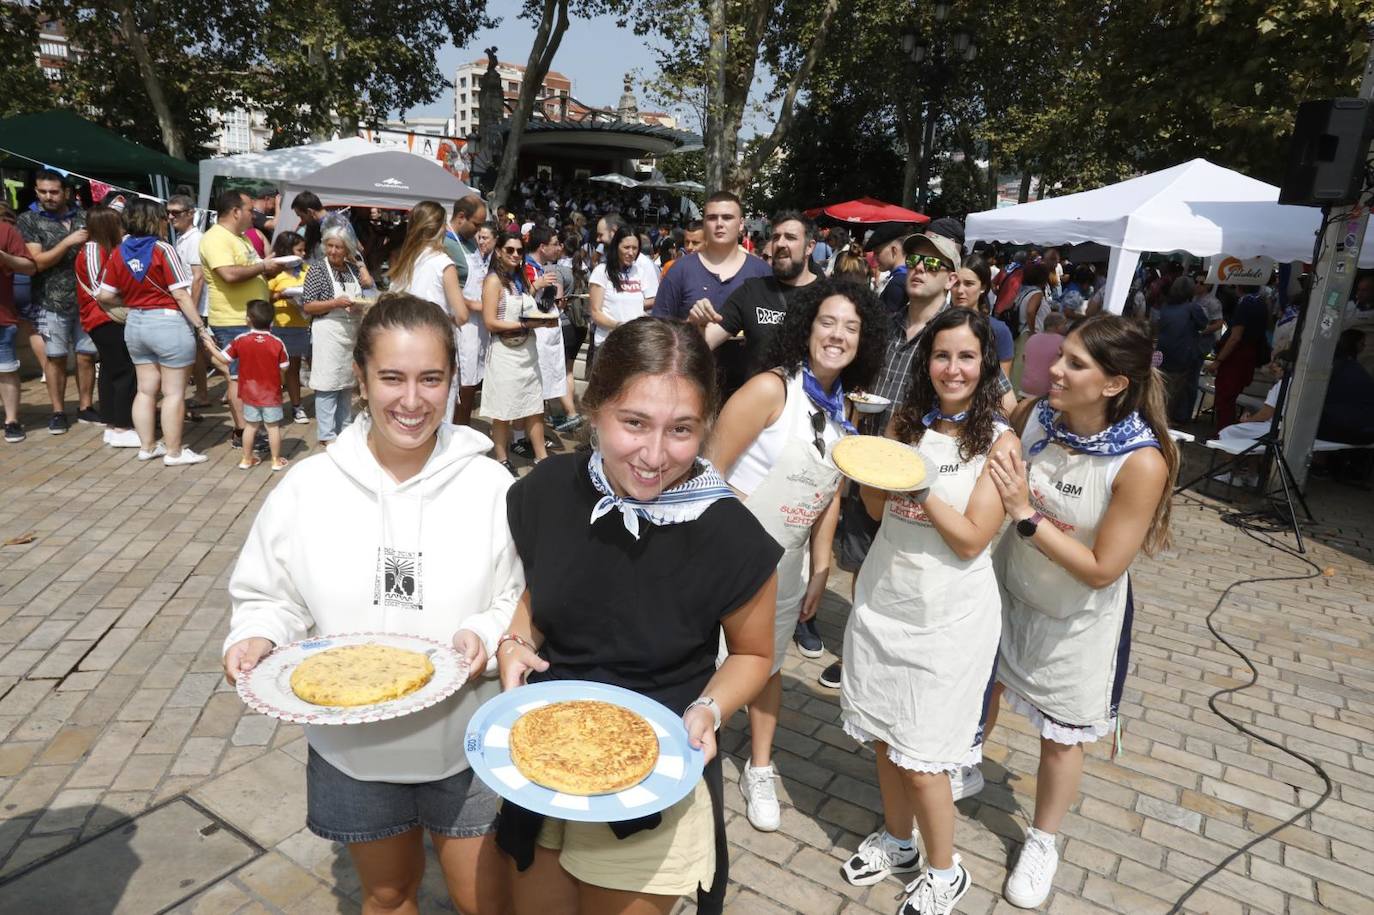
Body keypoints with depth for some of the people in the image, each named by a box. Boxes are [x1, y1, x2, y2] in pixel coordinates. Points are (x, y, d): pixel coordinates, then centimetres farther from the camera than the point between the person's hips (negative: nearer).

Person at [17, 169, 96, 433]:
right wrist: (68, 242, -16)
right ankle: (58, 412, 13)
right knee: (55, 358, 3)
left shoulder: (83, 216, 8)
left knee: (87, 355, 6)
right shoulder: (28, 220, -1)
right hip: (52, 302, -2)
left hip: (86, 299, 2)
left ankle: (85, 407, 19)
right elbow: (37, 262, -9)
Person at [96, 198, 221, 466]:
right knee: (174, 392, 2)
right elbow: (181, 295, -15)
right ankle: (174, 452, 7)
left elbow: (104, 296, 4)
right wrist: (202, 329, -12)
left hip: (135, 324, 6)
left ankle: (147, 446, 22)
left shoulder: (118, 253, 3)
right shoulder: (163, 250, -13)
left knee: (146, 389, 15)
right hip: (168, 324, -6)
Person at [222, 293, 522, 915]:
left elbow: (524, 602, -6)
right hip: (353, 747, 2)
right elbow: (269, 598, 1)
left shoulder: (490, 486, -13)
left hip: (466, 745, -1)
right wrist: (254, 638, -19)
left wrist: (487, 635, -25)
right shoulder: (308, 486, -9)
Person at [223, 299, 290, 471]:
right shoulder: (277, 342, -14)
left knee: (250, 426, 14)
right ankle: (276, 460, 13)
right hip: (271, 394, -2)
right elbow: (284, 367, -10)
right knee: (273, 427, 7)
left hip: (249, 394, 2)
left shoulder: (240, 340, -9)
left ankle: (246, 459, 25)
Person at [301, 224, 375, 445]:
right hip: (328, 332, -5)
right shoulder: (318, 269, -4)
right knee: (328, 384, -4)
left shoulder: (352, 268, 12)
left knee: (347, 382, 11)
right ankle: (327, 434, 2)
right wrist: (335, 303, -19)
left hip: (352, 332, 5)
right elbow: (306, 306, -8)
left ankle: (344, 428, 21)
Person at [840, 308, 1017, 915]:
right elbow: (876, 508, 7)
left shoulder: (999, 441, -11)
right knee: (883, 735, 17)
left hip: (949, 615, -5)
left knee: (919, 758, 3)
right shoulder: (907, 420, 2)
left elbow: (971, 540, -15)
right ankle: (897, 842, 41)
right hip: (884, 597, 5)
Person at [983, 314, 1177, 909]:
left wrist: (1026, 516, -31)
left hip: (1077, 619, -4)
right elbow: (994, 486, -1)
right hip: (1007, 589, 4)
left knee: (1061, 738, 16)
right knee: (981, 687, 25)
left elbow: (1101, 570, -25)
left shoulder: (1142, 464, -29)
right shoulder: (1033, 415, -18)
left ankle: (1042, 842, 43)